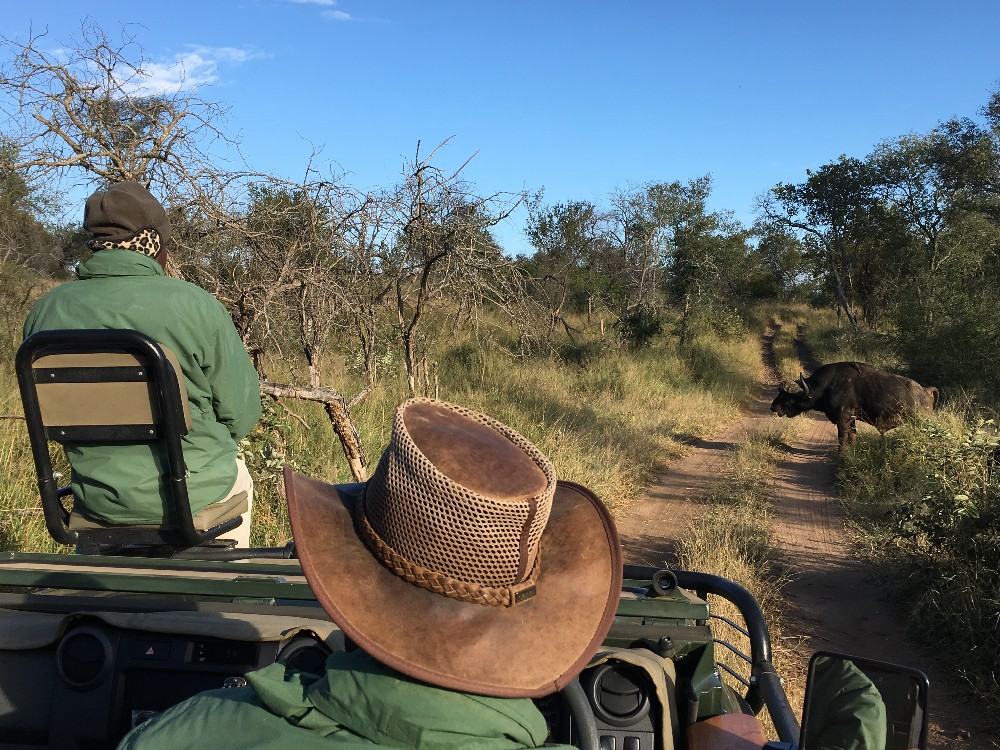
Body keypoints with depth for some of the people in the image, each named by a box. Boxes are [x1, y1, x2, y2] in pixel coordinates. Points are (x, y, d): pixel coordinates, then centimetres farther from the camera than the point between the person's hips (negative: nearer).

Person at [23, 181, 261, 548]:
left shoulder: (44, 312, -5)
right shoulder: (195, 305, -17)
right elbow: (241, 412, -12)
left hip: (95, 498, 4)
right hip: (192, 493, -3)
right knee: (237, 475, 31)